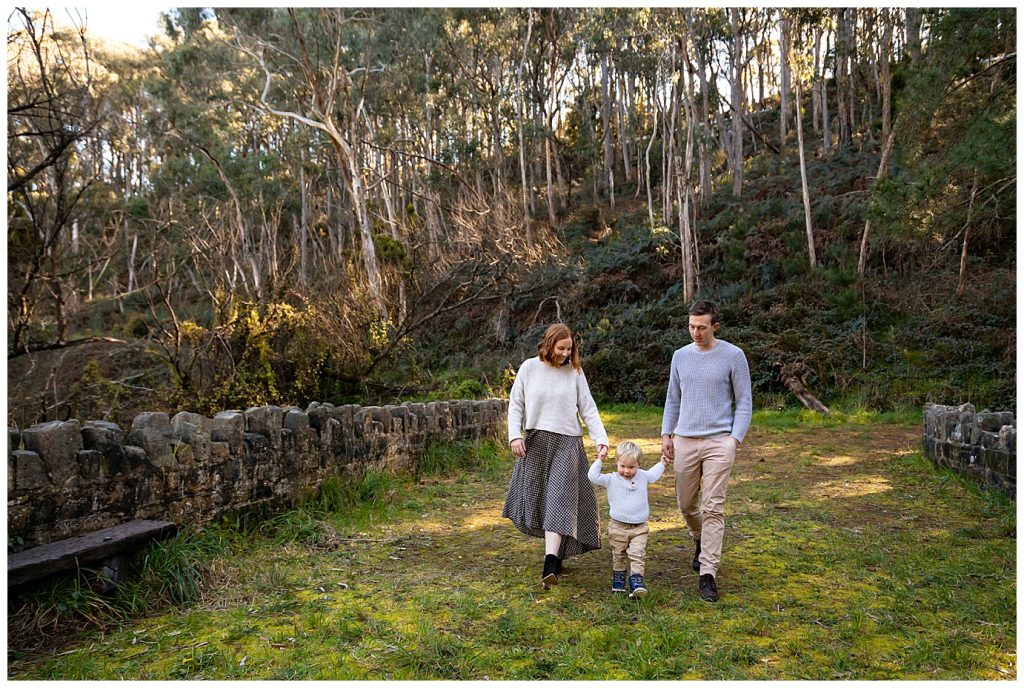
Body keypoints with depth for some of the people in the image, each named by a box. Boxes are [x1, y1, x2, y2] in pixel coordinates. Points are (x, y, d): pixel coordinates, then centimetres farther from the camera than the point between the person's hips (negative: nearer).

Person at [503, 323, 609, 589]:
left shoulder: (574, 372, 2)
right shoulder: (529, 368, 2)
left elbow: (588, 409, 2)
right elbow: (515, 405, 6)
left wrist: (601, 440, -8)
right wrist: (514, 435, -7)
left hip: (566, 443, -1)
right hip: (534, 442, 2)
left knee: (559, 500, -10)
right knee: (536, 498, 8)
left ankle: (550, 563, -15)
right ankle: (556, 546, 27)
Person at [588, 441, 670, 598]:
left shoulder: (643, 476, 2)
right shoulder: (611, 480, -10)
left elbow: (652, 474, 26)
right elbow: (593, 476, -21)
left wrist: (661, 463, 27)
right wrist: (599, 460, -18)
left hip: (639, 527, 1)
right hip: (618, 527, -1)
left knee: (638, 556, -9)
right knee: (618, 556, 13)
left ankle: (636, 582, -10)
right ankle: (618, 579, 31)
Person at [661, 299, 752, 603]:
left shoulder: (733, 356, -2)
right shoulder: (680, 356, 10)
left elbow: (744, 402, 0)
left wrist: (735, 439, -9)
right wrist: (666, 433, 8)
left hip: (719, 441, -4)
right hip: (684, 441, 4)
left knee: (713, 508, -7)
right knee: (686, 504, 13)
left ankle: (708, 574, -1)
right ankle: (700, 541, 43)